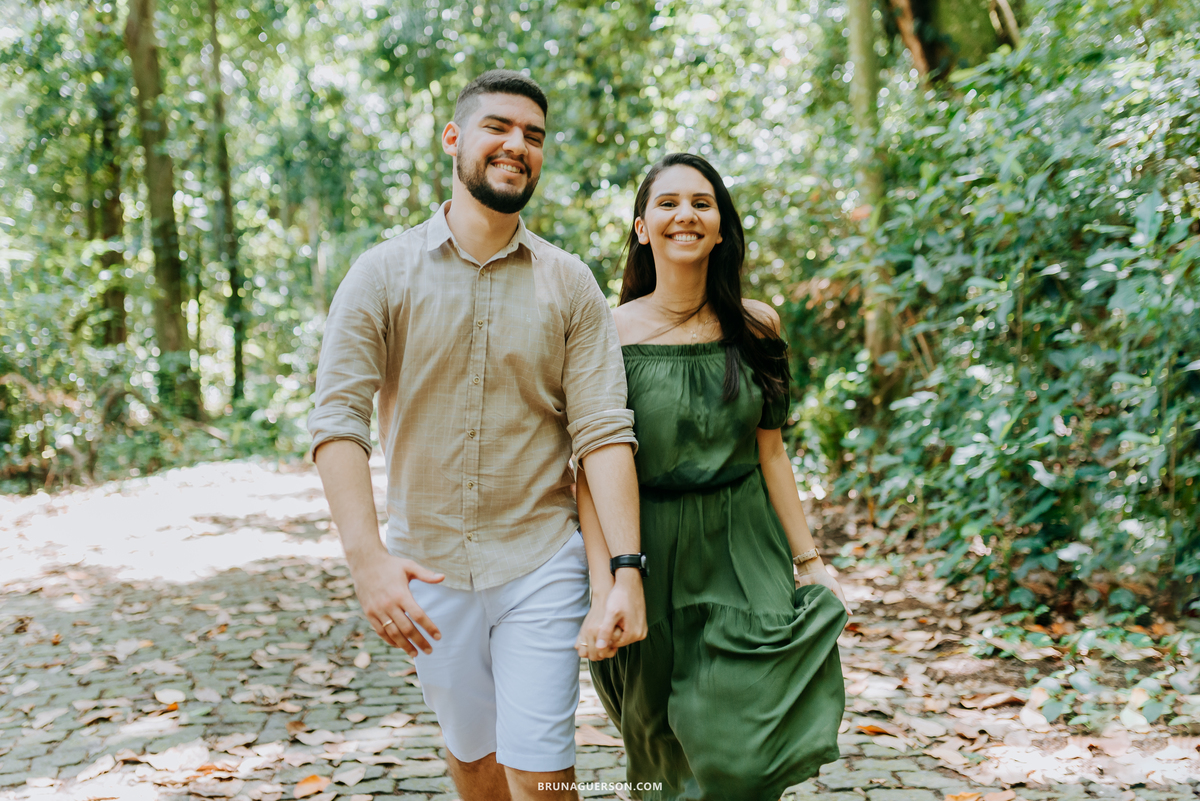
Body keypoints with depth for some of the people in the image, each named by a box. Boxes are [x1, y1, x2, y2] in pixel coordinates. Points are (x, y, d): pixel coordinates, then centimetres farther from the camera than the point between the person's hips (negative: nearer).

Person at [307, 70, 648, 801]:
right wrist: (368, 558, -22)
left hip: (541, 564, -1)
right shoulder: (384, 275, -3)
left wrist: (626, 570, -17)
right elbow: (338, 419, -10)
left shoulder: (570, 284, -1)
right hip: (428, 568, 1)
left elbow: (603, 432, -8)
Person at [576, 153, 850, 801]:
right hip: (650, 556, -1)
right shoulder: (611, 332, -7)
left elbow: (770, 453, 6)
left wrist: (809, 560, 3)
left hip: (744, 553, 1)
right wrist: (603, 588, -17)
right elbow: (592, 469, -9)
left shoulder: (757, 327, 2)